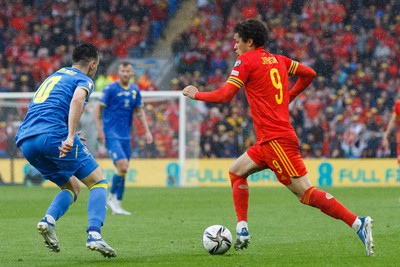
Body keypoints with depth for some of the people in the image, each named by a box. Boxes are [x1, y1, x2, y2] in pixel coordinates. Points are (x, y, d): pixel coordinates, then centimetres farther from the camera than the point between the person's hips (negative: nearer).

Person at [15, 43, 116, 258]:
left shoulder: (53, 77, 32)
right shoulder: (84, 80, 7)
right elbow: (77, 99, -16)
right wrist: (71, 137, -25)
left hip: (25, 141, 7)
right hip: (53, 134, -7)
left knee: (72, 187, 21)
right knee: (98, 182, 4)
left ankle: (48, 220, -7)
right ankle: (94, 234, -18)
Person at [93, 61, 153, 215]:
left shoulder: (135, 90, 9)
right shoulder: (111, 89, -8)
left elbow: (139, 111, 19)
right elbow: (97, 108, -6)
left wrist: (147, 131, 11)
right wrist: (100, 130, -13)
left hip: (125, 136, 6)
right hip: (111, 134, -6)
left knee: (123, 170, 5)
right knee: (122, 166, -18)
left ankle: (117, 205, 14)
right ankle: (112, 197, 0)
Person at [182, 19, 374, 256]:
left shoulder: (246, 60, -7)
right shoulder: (279, 60, 14)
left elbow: (225, 95, -13)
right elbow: (309, 74, 21)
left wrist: (196, 94, 2)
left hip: (276, 139, -9)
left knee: (306, 193, -11)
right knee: (236, 172, 19)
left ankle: (358, 223, -18)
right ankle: (242, 231, 13)